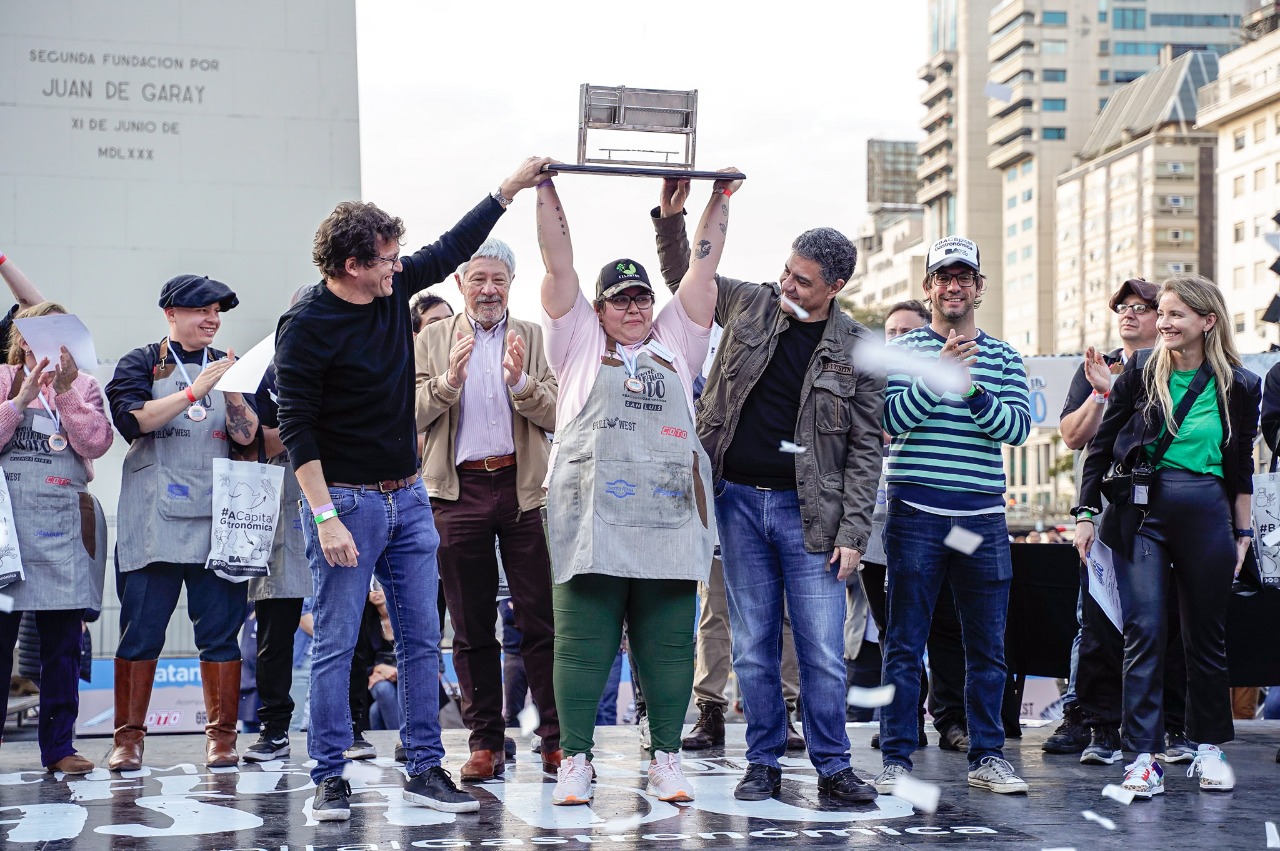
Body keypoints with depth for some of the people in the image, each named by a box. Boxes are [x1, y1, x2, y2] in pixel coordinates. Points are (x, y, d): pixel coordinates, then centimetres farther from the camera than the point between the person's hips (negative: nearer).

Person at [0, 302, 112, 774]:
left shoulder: (83, 385, 13)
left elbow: (96, 443, -2)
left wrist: (65, 390, -9)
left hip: (65, 523, 2)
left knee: (62, 641, 3)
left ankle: (58, 745, 9)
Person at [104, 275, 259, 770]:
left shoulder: (229, 367, 15)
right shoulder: (141, 363, 7)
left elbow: (246, 436, 5)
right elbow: (132, 419, -11)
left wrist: (232, 389, -12)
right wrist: (196, 390, -16)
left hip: (217, 519, 2)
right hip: (153, 519, -2)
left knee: (221, 630, 0)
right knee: (140, 631, -2)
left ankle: (221, 736, 7)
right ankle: (128, 737, 6)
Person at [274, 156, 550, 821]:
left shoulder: (394, 289, 4)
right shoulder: (307, 325, -14)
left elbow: (452, 249, 19)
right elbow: (297, 428, -16)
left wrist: (510, 189, 17)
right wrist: (324, 516, -22)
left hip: (408, 498, 7)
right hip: (346, 502, -7)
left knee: (422, 640, 7)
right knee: (336, 646, -1)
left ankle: (425, 771, 15)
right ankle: (329, 778, 8)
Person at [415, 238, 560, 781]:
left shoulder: (535, 338, 9)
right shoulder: (432, 340, 10)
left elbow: (557, 416, 0)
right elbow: (412, 415, 0)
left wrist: (522, 382, -17)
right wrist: (448, 380, -17)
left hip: (525, 487, -1)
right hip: (460, 491, 1)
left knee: (541, 620, -2)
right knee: (471, 627, 5)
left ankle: (557, 741, 2)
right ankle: (485, 743, 12)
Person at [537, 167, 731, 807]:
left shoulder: (675, 343, 20)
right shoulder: (580, 344, 14)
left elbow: (702, 267, 19)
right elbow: (558, 264, 10)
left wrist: (721, 199, 18)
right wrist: (547, 188, 8)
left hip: (668, 520, 2)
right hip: (592, 519, -2)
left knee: (668, 645, 3)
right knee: (583, 644, -1)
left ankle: (665, 761, 11)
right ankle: (575, 761, 4)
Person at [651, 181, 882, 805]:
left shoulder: (858, 350, -2)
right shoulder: (750, 304, 5)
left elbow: (864, 448, -1)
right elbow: (683, 275, 19)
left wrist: (853, 533, -7)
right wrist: (670, 219, 0)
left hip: (808, 511, -2)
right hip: (739, 501, 2)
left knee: (823, 650, -2)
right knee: (752, 647, 6)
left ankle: (833, 767, 10)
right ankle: (763, 764, 17)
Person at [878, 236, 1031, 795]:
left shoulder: (1003, 356, 12)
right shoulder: (905, 349, 4)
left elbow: (1019, 427, -1)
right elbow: (891, 419, -9)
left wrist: (971, 391, -16)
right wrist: (939, 373, -20)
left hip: (983, 517, 3)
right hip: (916, 512, -3)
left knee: (987, 644, 7)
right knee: (905, 643, 0)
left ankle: (987, 756, 16)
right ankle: (896, 759, 6)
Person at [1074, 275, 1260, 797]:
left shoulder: (1239, 386, 4)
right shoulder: (1141, 371, 2)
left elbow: (1241, 469, 12)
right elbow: (1101, 445, 6)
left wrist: (1242, 533, 13)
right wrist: (1086, 511, 2)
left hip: (1206, 513, 1)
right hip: (1140, 510, -1)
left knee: (1206, 634, 10)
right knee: (1144, 631, -6)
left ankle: (1209, 748, 23)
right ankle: (1143, 757, -5)